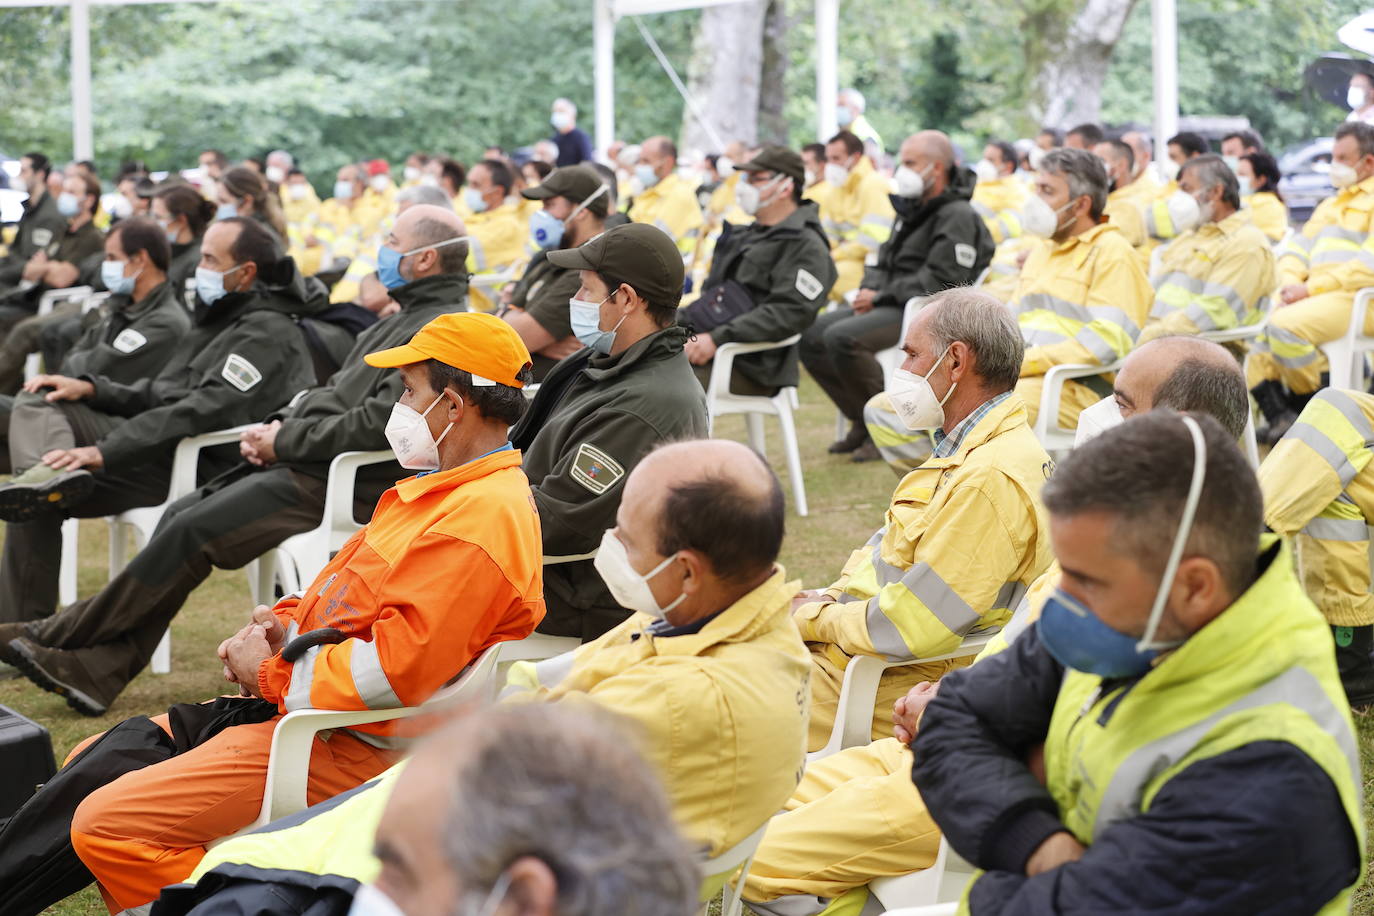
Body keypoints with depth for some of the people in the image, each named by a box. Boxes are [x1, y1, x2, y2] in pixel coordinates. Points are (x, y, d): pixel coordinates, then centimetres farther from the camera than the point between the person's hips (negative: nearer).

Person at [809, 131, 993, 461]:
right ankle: (862, 422, 5)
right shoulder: (911, 209, 19)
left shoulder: (958, 217, -12)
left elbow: (938, 282, -21)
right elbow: (884, 262, 23)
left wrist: (881, 297, -16)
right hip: (890, 307, 10)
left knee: (842, 337, -29)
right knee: (810, 335, 1)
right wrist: (869, 290, 1)